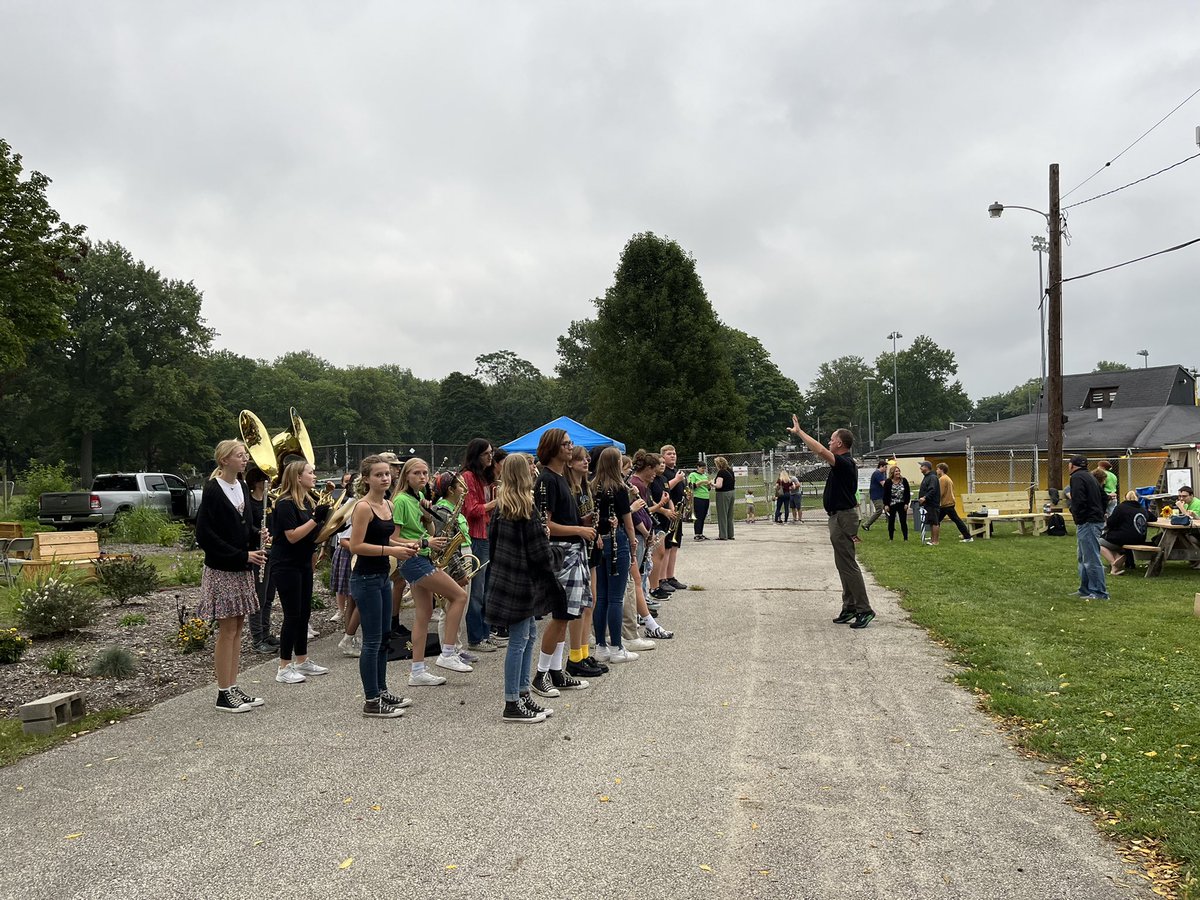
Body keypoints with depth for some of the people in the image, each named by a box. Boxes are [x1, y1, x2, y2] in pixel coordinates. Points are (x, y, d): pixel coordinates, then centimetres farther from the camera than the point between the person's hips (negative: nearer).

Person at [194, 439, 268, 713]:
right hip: (222, 570, -8)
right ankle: (224, 694, 7)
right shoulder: (213, 490, -13)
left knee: (237, 629, 11)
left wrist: (256, 539, -1)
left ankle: (233, 688, 18)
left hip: (241, 569, 8)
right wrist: (243, 555, -19)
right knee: (227, 630, -2)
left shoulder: (241, 487, 10)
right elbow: (205, 535, -17)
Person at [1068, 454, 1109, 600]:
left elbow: (1078, 501, -22)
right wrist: (1100, 513, 20)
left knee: (1091, 559, -8)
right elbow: (1103, 498, 24)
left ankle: (1100, 593, -7)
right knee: (1083, 558, 18)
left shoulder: (1077, 477, -12)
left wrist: (1078, 518, -10)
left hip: (1087, 522, -11)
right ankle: (1085, 589, 23)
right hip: (1096, 519, 11)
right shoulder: (1089, 476, 19)